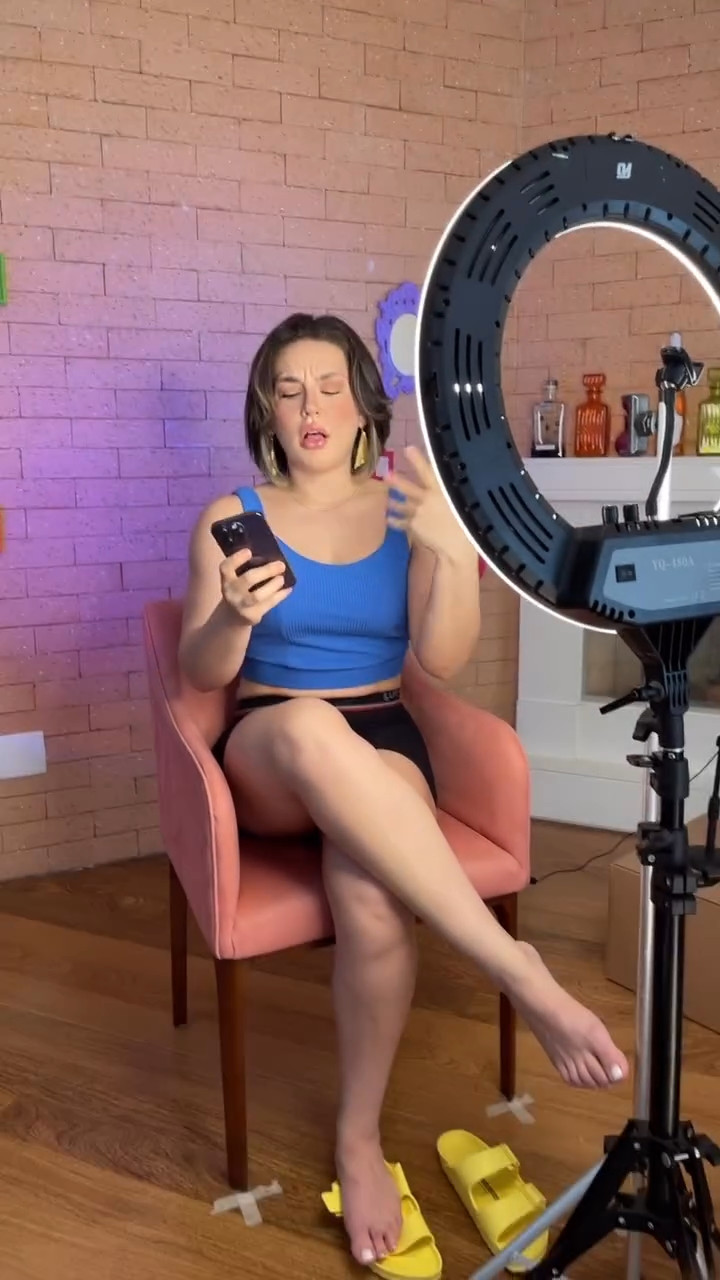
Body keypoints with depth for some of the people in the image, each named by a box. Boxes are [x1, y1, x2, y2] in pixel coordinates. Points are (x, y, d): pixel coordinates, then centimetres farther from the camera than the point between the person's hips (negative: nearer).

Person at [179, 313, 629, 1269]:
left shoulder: (407, 511, 6)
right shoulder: (231, 518, 6)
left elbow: (442, 660, -6)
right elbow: (202, 672, -2)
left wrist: (456, 553, -24)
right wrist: (236, 615, -24)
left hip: (381, 744, 1)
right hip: (267, 756, 0)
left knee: (375, 903, -34)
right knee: (309, 724, -40)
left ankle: (360, 1135, -6)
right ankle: (517, 970, -37)